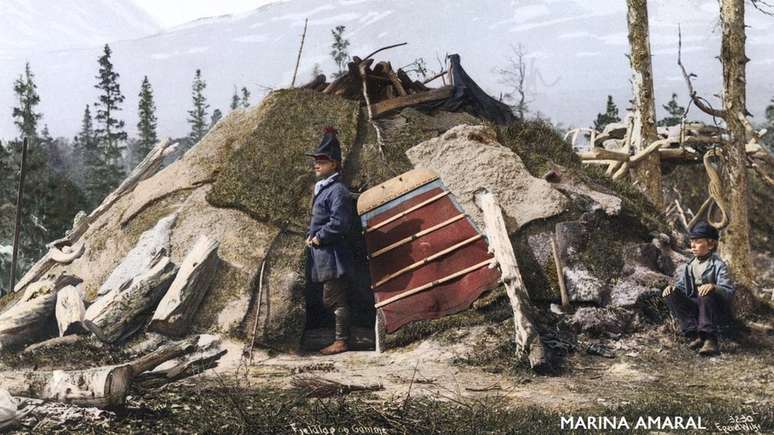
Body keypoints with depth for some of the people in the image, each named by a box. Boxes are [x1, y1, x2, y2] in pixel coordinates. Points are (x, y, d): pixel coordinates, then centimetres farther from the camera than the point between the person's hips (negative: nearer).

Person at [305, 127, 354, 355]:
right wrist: (311, 235, 10)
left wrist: (318, 238, -13)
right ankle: (341, 338, 23)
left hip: (333, 255, -10)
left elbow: (339, 223, -23)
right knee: (331, 300, 15)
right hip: (323, 256, 10)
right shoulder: (322, 189, 16)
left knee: (336, 300, -4)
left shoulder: (337, 191, -15)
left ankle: (341, 341, 3)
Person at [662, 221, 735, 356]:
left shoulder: (718, 265, -7)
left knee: (706, 292, -35)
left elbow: (729, 290, -17)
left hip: (716, 309, -5)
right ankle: (694, 334, -26)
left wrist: (713, 287, -38)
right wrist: (672, 287, -14)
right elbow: (681, 284, 10)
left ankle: (709, 339, -36)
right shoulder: (690, 265, 12)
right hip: (695, 307, 5)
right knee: (671, 294, -16)